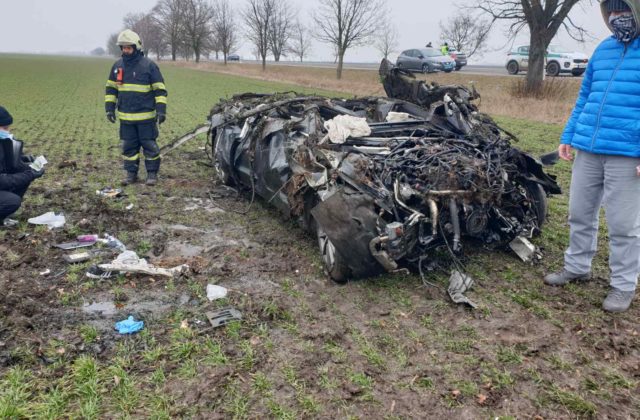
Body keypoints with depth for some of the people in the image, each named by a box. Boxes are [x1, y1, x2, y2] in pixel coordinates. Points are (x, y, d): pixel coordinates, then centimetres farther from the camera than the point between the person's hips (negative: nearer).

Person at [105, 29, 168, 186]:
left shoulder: (149, 65, -7)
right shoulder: (117, 65, 8)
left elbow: (160, 89, -7)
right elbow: (110, 89, 16)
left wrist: (161, 110, -14)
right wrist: (109, 108, 9)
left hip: (146, 116, -4)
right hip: (125, 117, 5)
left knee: (149, 145, 2)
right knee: (128, 147, 9)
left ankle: (152, 173, 14)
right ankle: (131, 173, 20)